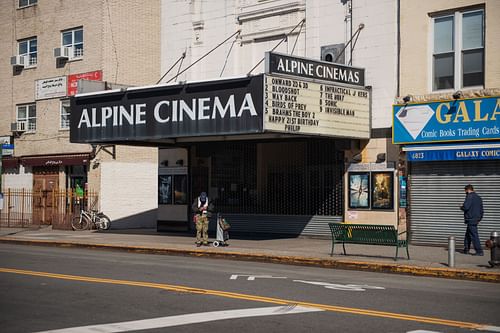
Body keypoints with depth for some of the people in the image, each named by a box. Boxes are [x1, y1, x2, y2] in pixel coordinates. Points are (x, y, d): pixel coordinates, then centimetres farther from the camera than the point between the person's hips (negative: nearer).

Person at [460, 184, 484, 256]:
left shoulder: (470, 196, -13)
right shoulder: (478, 197, 15)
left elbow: (465, 207, -24)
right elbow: (481, 209, 20)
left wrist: (461, 207, -3)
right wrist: (480, 217, 27)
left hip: (471, 219, -9)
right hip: (476, 219, 9)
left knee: (474, 235, -8)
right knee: (468, 234, 18)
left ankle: (479, 251, -9)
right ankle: (466, 249, 23)